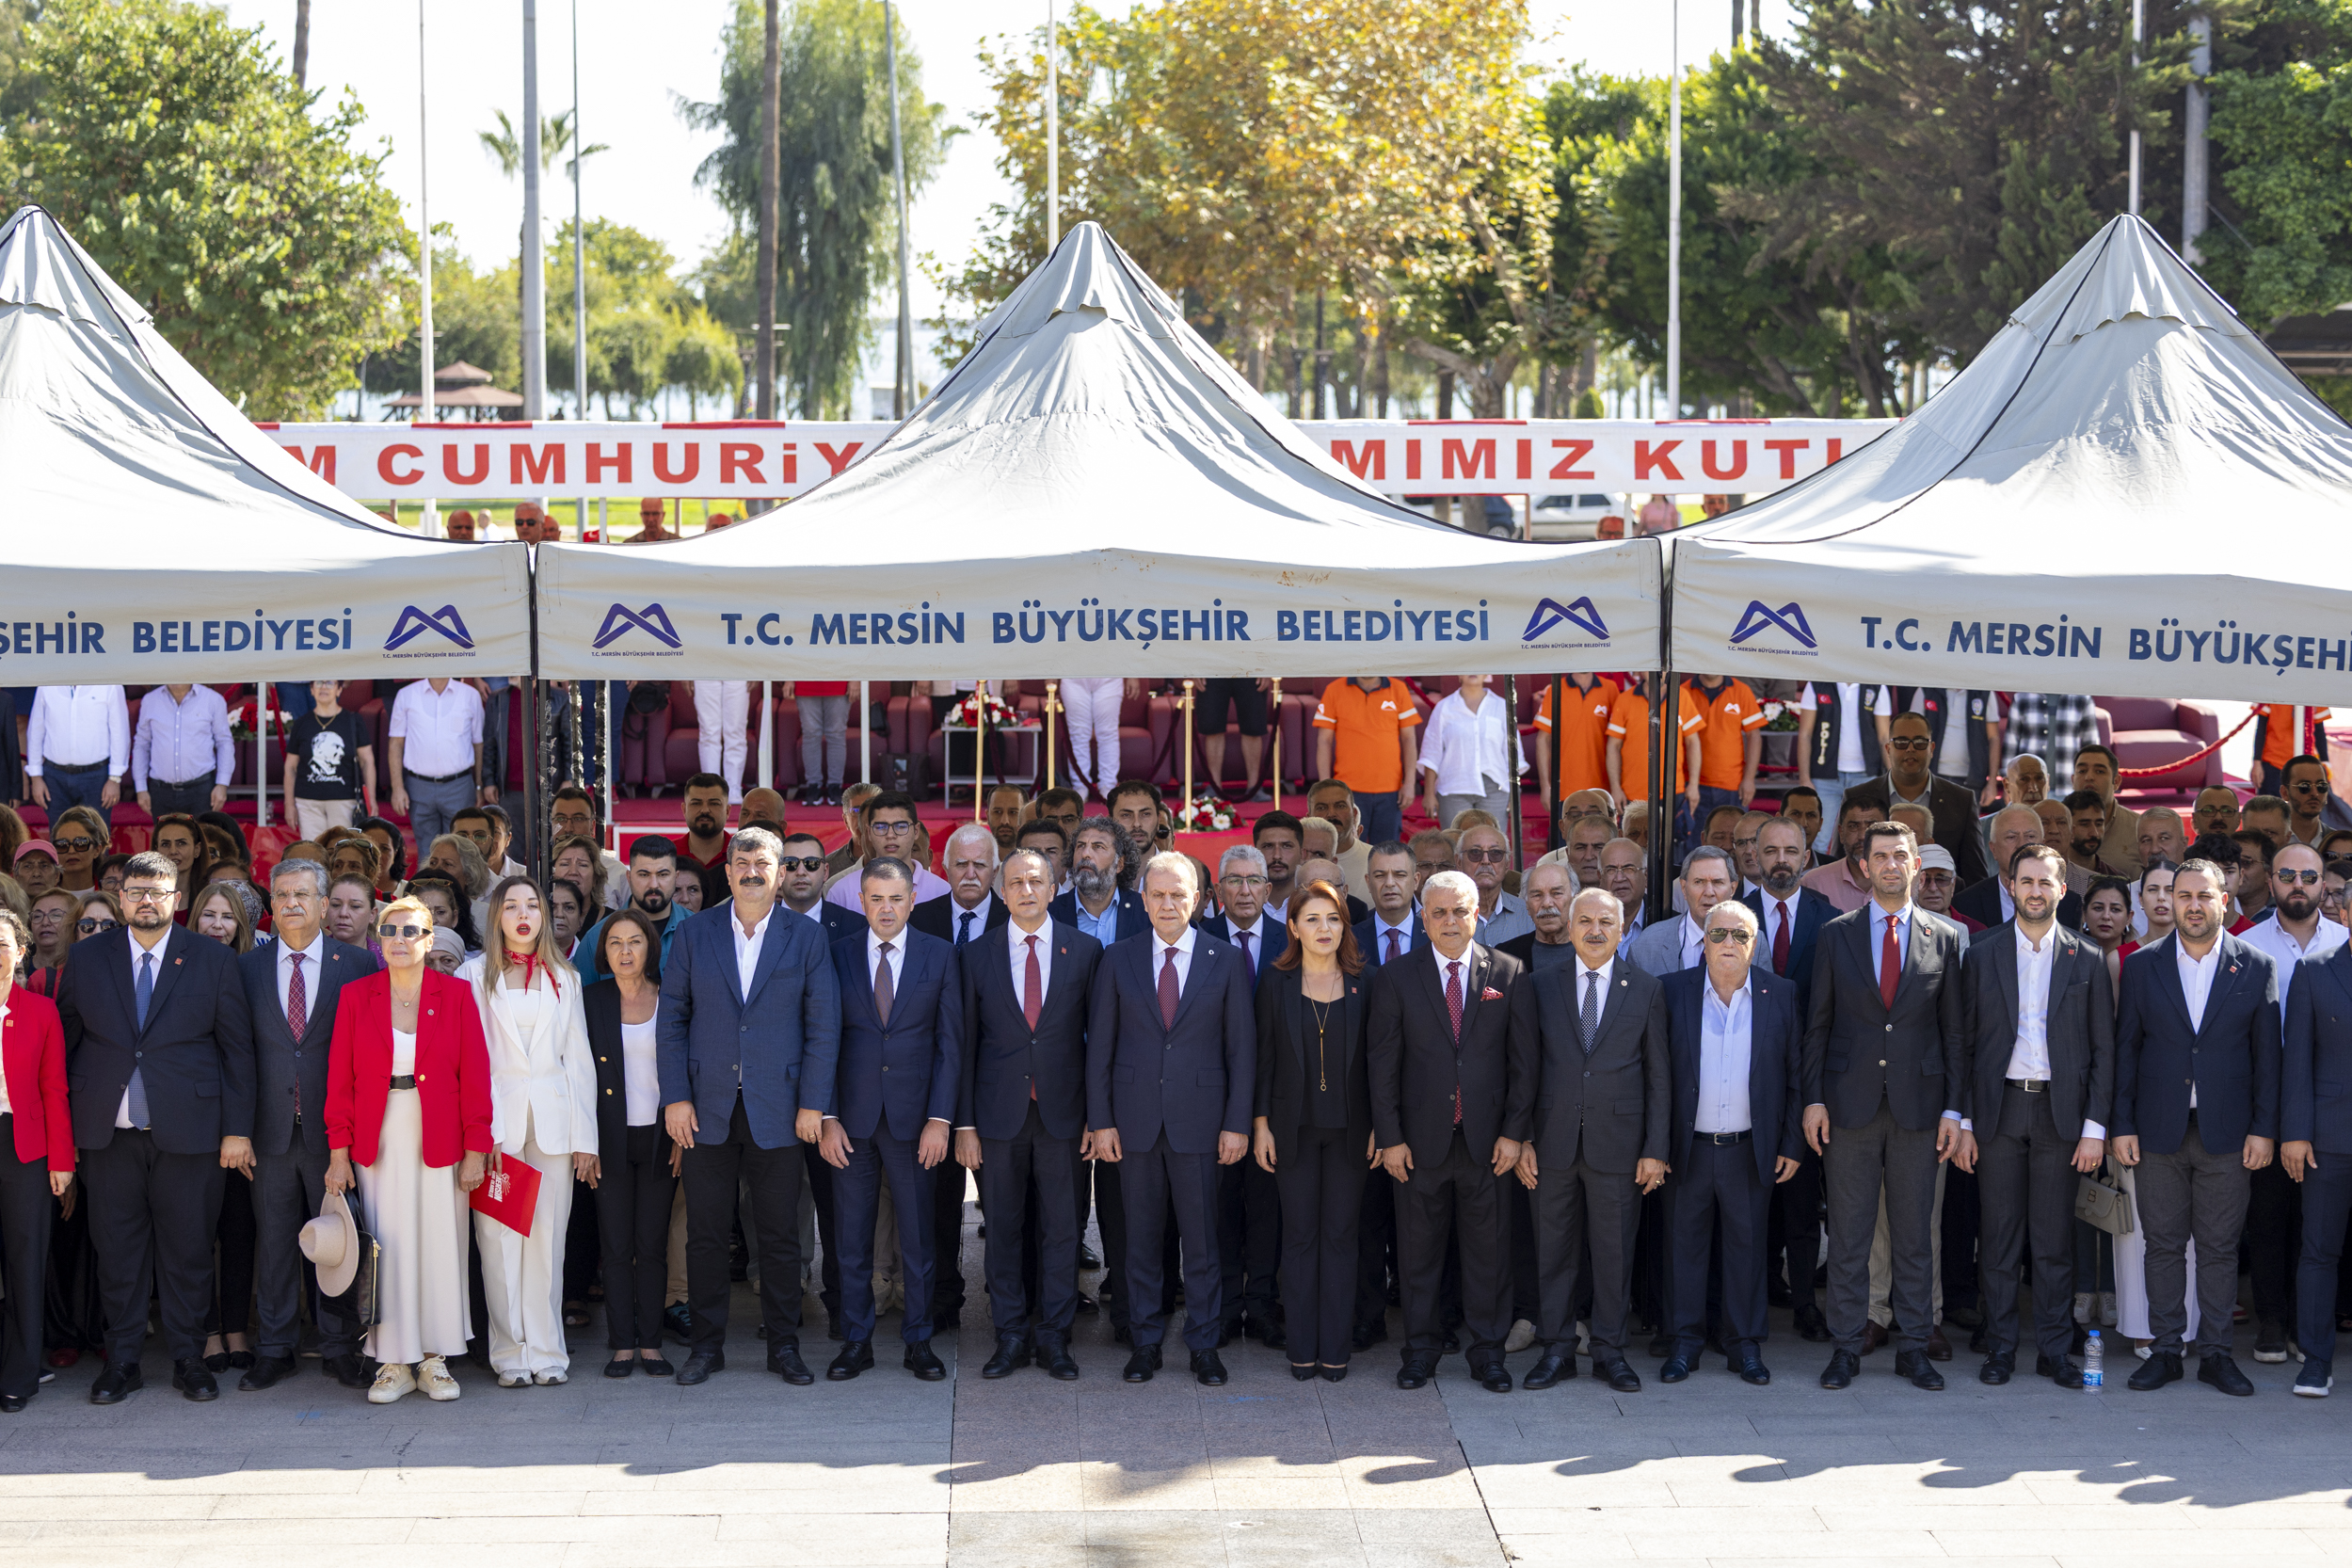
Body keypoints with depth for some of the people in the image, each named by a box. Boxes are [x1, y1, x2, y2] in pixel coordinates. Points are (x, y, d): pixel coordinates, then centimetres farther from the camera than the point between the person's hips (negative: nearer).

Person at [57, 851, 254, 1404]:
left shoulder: (214, 960, 2)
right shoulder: (86, 959, 7)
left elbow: (237, 1047, 3)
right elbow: (65, 1042, 10)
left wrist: (238, 1129, -3)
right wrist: (60, 1128, 3)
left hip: (187, 1130, -1)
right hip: (109, 1131, 1)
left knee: (188, 1248, 3)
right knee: (117, 1249, 5)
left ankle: (188, 1358, 15)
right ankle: (122, 1361, 15)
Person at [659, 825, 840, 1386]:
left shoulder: (806, 938, 3)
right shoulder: (695, 934, 5)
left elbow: (823, 1026, 1)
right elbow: (672, 1017, 5)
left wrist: (812, 1103, -5)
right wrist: (675, 1096, -3)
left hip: (776, 1109, -1)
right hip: (707, 1108, 1)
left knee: (780, 1235, 4)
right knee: (705, 1233, 4)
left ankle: (783, 1344, 14)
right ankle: (708, 1344, 14)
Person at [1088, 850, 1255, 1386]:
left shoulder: (1227, 962, 2)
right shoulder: (1118, 960, 4)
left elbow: (1242, 1048, 2)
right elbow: (1099, 1045, 5)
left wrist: (1237, 1123, -3)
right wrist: (1101, 1120, -1)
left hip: (1199, 1120, -1)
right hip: (1135, 1119, 1)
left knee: (1202, 1238, 3)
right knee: (1140, 1236, 7)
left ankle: (1204, 1346, 13)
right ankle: (1145, 1343, 17)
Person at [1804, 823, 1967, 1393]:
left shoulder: (1945, 938, 6)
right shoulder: (1836, 936, 5)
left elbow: (1954, 1030, 5)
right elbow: (1818, 1024, 6)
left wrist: (1954, 1108, -1)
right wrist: (1813, 1098, -2)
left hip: (1918, 1104, 0)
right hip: (1850, 1102, 0)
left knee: (1915, 1234, 5)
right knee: (1848, 1234, 3)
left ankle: (1913, 1347, 12)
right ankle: (1846, 1347, 9)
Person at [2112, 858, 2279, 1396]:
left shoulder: (2257, 967, 3)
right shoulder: (2142, 965, 5)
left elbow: (2267, 1054, 3)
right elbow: (2125, 1048, 6)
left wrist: (2263, 1128, -2)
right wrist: (2122, 1125, 0)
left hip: (2227, 1132, -1)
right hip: (2159, 1130, 1)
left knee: (2220, 1247, 4)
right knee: (2163, 1245, 4)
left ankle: (2215, 1352, 12)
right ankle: (2165, 1349, 12)